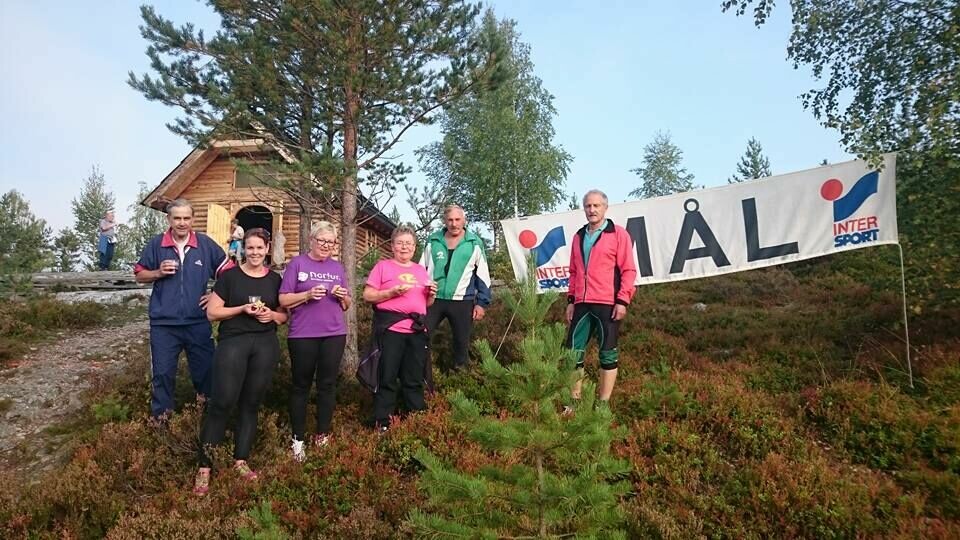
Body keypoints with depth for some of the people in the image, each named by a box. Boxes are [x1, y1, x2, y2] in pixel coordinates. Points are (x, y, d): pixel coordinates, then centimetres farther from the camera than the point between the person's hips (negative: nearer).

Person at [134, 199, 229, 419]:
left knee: (206, 369, 10)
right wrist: (159, 272, -10)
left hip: (198, 322, 0)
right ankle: (160, 417, 25)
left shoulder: (206, 244, -1)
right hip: (164, 323, 0)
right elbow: (139, 276, 9)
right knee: (163, 372, 8)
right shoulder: (155, 244, 0)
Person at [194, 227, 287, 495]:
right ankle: (205, 466, 1)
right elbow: (212, 312, -1)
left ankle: (241, 460, 19)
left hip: (266, 345, 3)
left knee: (251, 403, 8)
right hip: (233, 342, -3)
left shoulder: (275, 279, 10)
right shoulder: (229, 276, 1)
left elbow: (285, 315, 16)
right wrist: (243, 308, -14)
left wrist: (272, 315, -6)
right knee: (221, 402, -9)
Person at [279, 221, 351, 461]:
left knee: (327, 384, 7)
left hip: (334, 334, 3)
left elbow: (347, 305, 15)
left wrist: (343, 296, -7)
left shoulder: (338, 267, 12)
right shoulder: (297, 264, 1)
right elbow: (284, 300, -5)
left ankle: (323, 436, 19)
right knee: (301, 386, 5)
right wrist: (308, 294, -19)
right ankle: (298, 440, 13)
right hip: (303, 335, -3)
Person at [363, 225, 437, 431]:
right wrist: (392, 292, -16)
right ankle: (382, 422, 9)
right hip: (391, 329, -4)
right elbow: (368, 295, -4)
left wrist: (432, 294, 1)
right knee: (387, 378, 0)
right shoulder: (383, 266, 3)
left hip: (417, 330, 5)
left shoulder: (421, 270, 18)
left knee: (414, 379, 11)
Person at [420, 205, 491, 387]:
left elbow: (483, 275, 4)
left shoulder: (475, 243, 0)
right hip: (433, 299, 2)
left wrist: (482, 302, 0)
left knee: (461, 343, 8)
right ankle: (425, 382, 10)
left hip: (462, 302, -1)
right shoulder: (432, 241, 4)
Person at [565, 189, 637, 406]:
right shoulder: (579, 236, 15)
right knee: (574, 352, 5)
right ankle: (575, 400, 16)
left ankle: (603, 404, 10)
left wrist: (622, 301, -12)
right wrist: (571, 300, 14)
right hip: (582, 304, 5)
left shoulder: (618, 234, -1)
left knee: (608, 354, 2)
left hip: (608, 304, -5)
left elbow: (628, 270, -5)